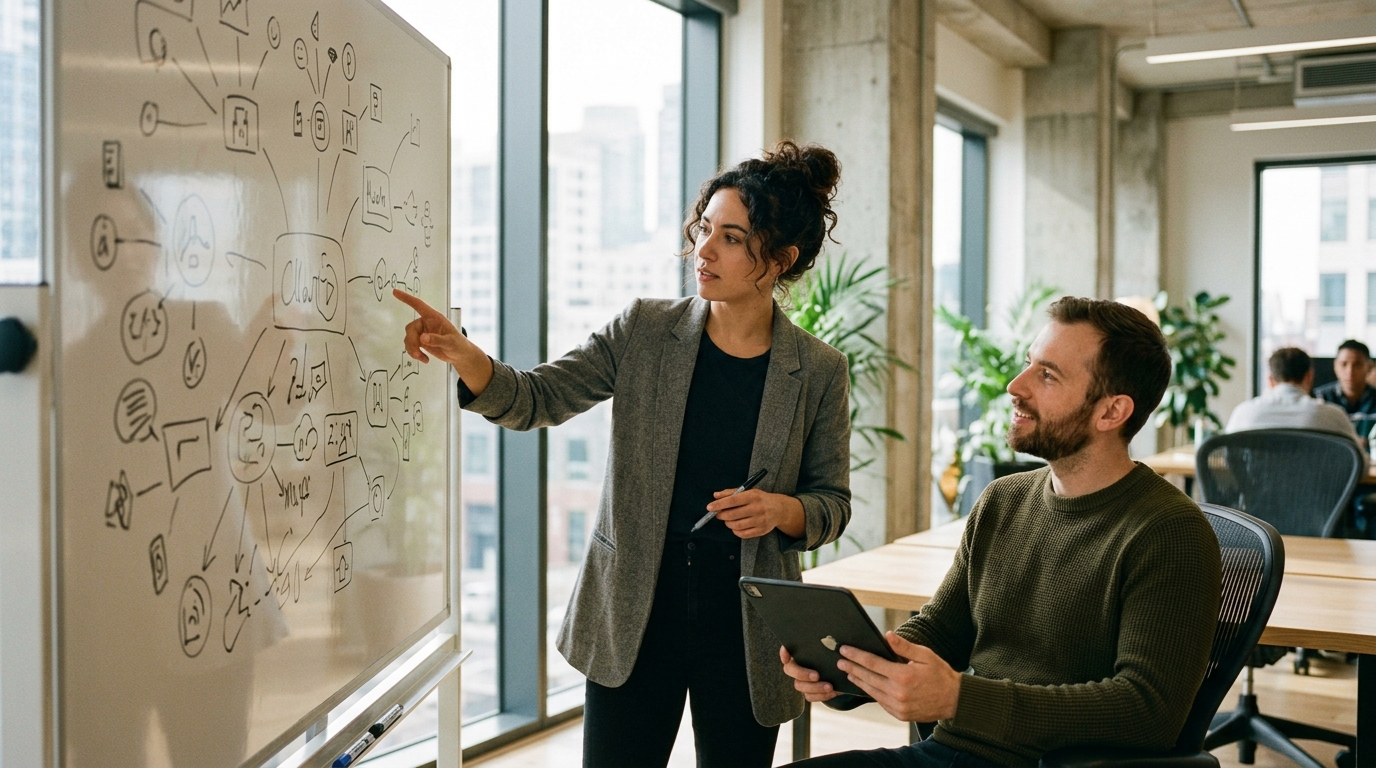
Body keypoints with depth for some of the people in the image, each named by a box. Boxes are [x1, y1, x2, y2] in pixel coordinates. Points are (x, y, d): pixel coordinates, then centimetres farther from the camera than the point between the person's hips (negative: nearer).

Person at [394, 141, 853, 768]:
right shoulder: (644, 332, -2)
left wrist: (782, 510, -18)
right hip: (633, 614, 0)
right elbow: (537, 400, -4)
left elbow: (833, 500, 4)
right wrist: (460, 353, -22)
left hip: (745, 627, 0)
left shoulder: (819, 372, -4)